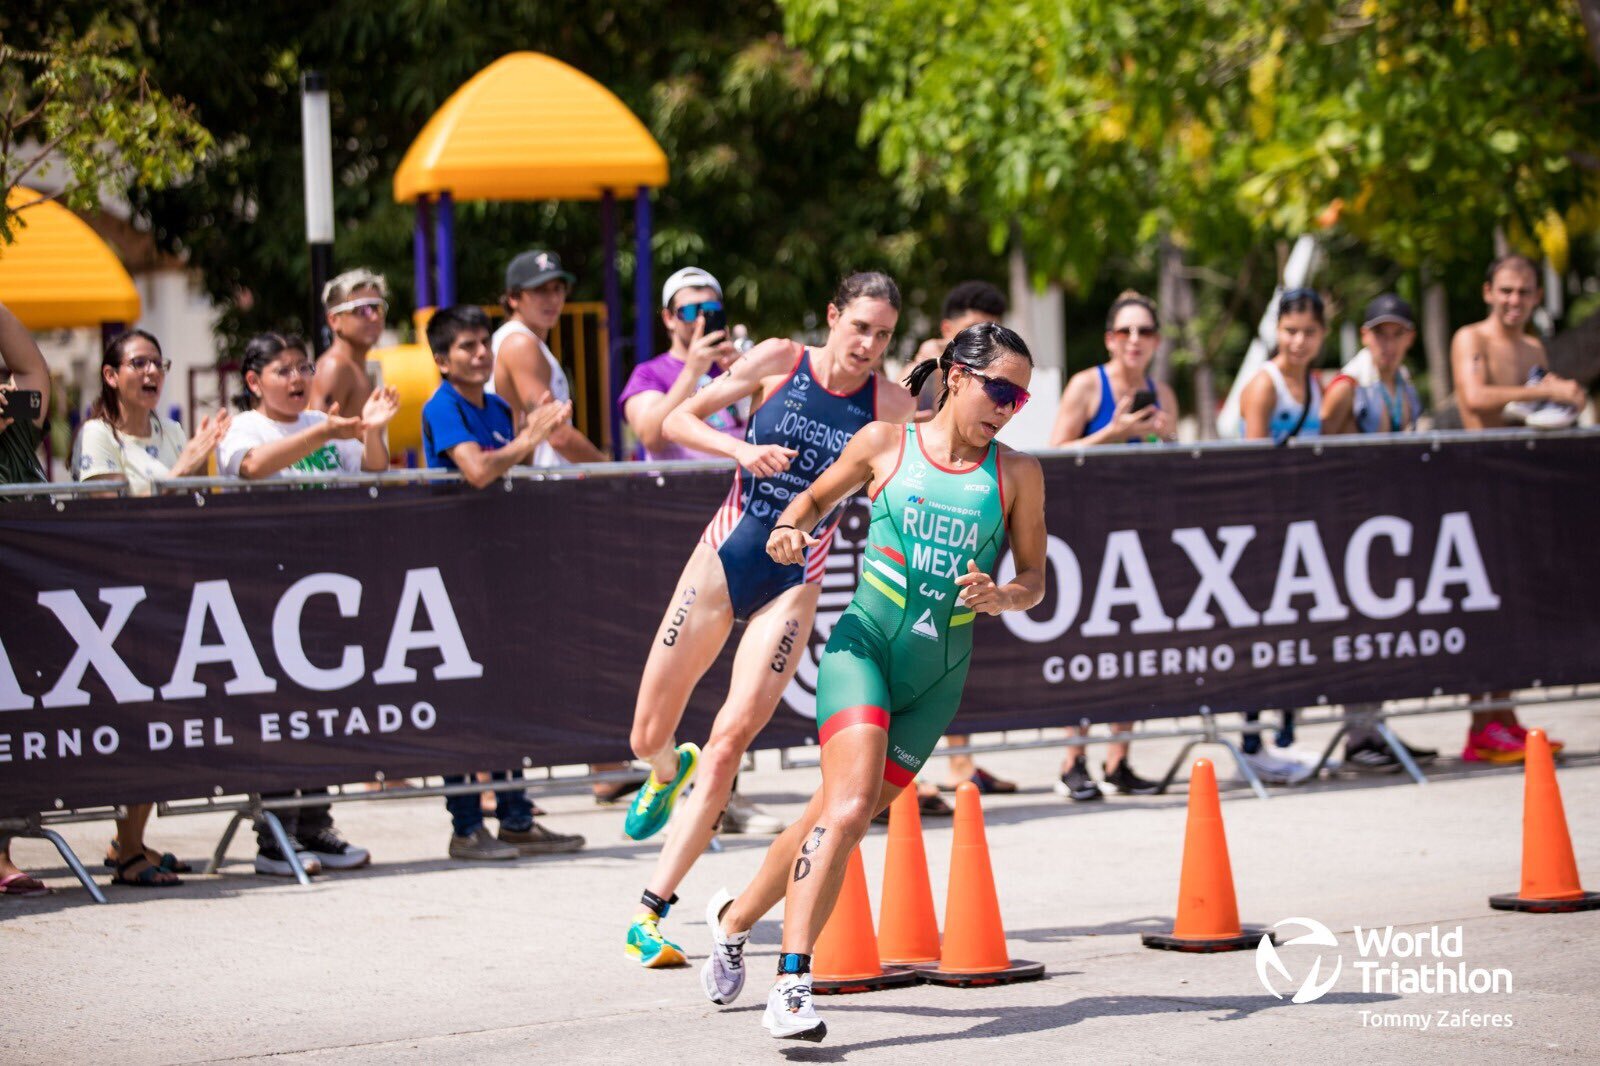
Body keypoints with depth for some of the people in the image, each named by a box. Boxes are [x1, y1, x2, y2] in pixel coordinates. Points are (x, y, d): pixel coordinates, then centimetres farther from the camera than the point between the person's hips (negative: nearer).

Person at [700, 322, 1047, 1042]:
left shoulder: (1017, 474, 4)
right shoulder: (885, 443, 2)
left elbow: (1034, 582, 8)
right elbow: (815, 499, 16)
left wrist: (999, 597, -14)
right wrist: (790, 531, -6)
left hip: (937, 676, 3)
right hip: (862, 645, -3)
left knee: (846, 815, 7)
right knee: (850, 805, -23)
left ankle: (735, 918, 33)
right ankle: (792, 983, -23)